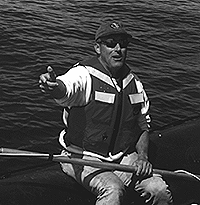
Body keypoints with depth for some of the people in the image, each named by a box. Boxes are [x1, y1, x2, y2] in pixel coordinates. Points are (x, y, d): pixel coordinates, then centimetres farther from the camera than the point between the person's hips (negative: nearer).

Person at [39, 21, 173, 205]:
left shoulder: (134, 82, 7)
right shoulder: (83, 74, -13)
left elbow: (143, 125, 16)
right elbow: (65, 89, -37)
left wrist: (142, 156, -1)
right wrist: (53, 86, -62)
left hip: (125, 157, 5)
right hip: (85, 158, -5)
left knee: (159, 190, -17)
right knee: (113, 190, -34)